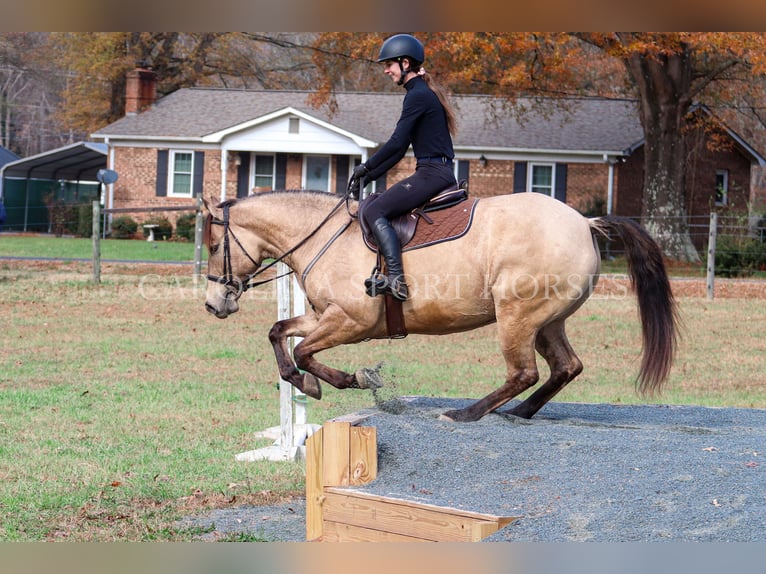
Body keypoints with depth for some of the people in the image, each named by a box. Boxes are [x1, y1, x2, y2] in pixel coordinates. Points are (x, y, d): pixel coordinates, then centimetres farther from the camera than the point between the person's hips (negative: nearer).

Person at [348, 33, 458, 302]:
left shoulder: (418, 96, -10)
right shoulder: (423, 93, 21)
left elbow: (396, 143, -17)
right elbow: (400, 149, 20)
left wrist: (365, 168, -4)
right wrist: (369, 176, 15)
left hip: (432, 173, -11)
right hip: (440, 173, 11)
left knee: (374, 211, -18)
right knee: (382, 207, 19)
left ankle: (396, 279, -29)